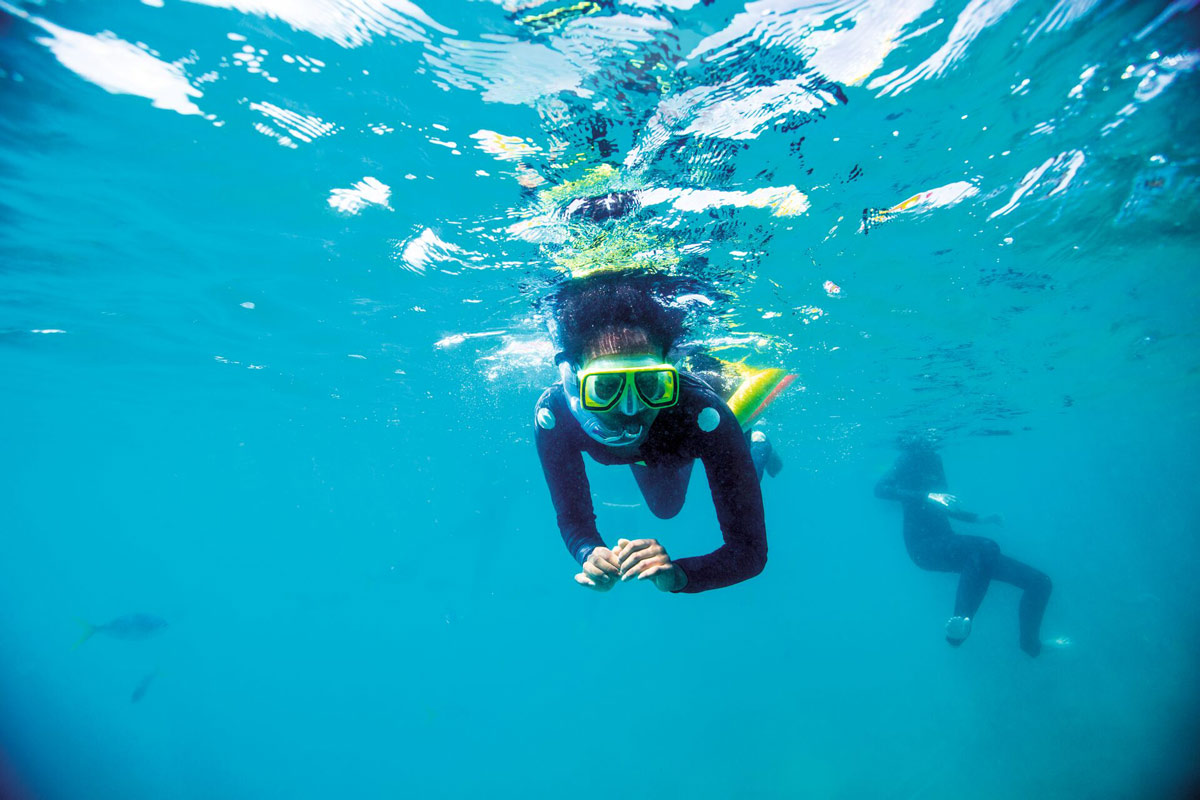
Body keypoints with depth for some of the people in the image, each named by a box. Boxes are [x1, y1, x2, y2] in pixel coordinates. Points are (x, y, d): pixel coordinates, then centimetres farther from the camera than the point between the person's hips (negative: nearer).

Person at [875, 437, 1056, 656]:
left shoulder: (934, 465, 16)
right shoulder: (907, 467, -3)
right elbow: (880, 489, -25)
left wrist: (978, 519, 18)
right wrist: (927, 496, -32)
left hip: (947, 543, 8)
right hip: (925, 547, -7)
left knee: (1040, 582, 2)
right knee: (987, 547, -37)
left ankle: (1032, 643, 21)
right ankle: (960, 621, -34)